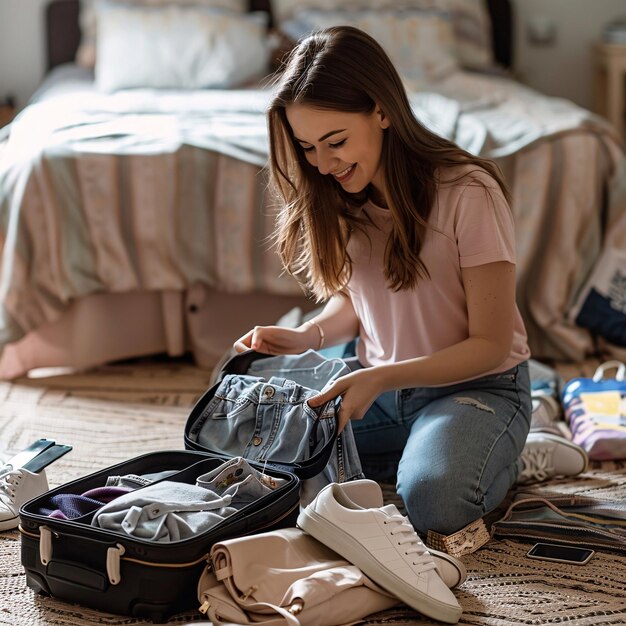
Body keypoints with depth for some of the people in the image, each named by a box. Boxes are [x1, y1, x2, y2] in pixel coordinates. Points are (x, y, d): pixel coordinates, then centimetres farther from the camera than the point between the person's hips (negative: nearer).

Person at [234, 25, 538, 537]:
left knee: (429, 501, -34)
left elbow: (490, 344, -16)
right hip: (379, 385, 6)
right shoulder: (341, 199, -1)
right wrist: (307, 336, -8)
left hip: (476, 386, -6)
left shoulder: (469, 193, -20)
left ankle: (497, 458, 1)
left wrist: (382, 378, -28)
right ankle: (423, 452, 3)